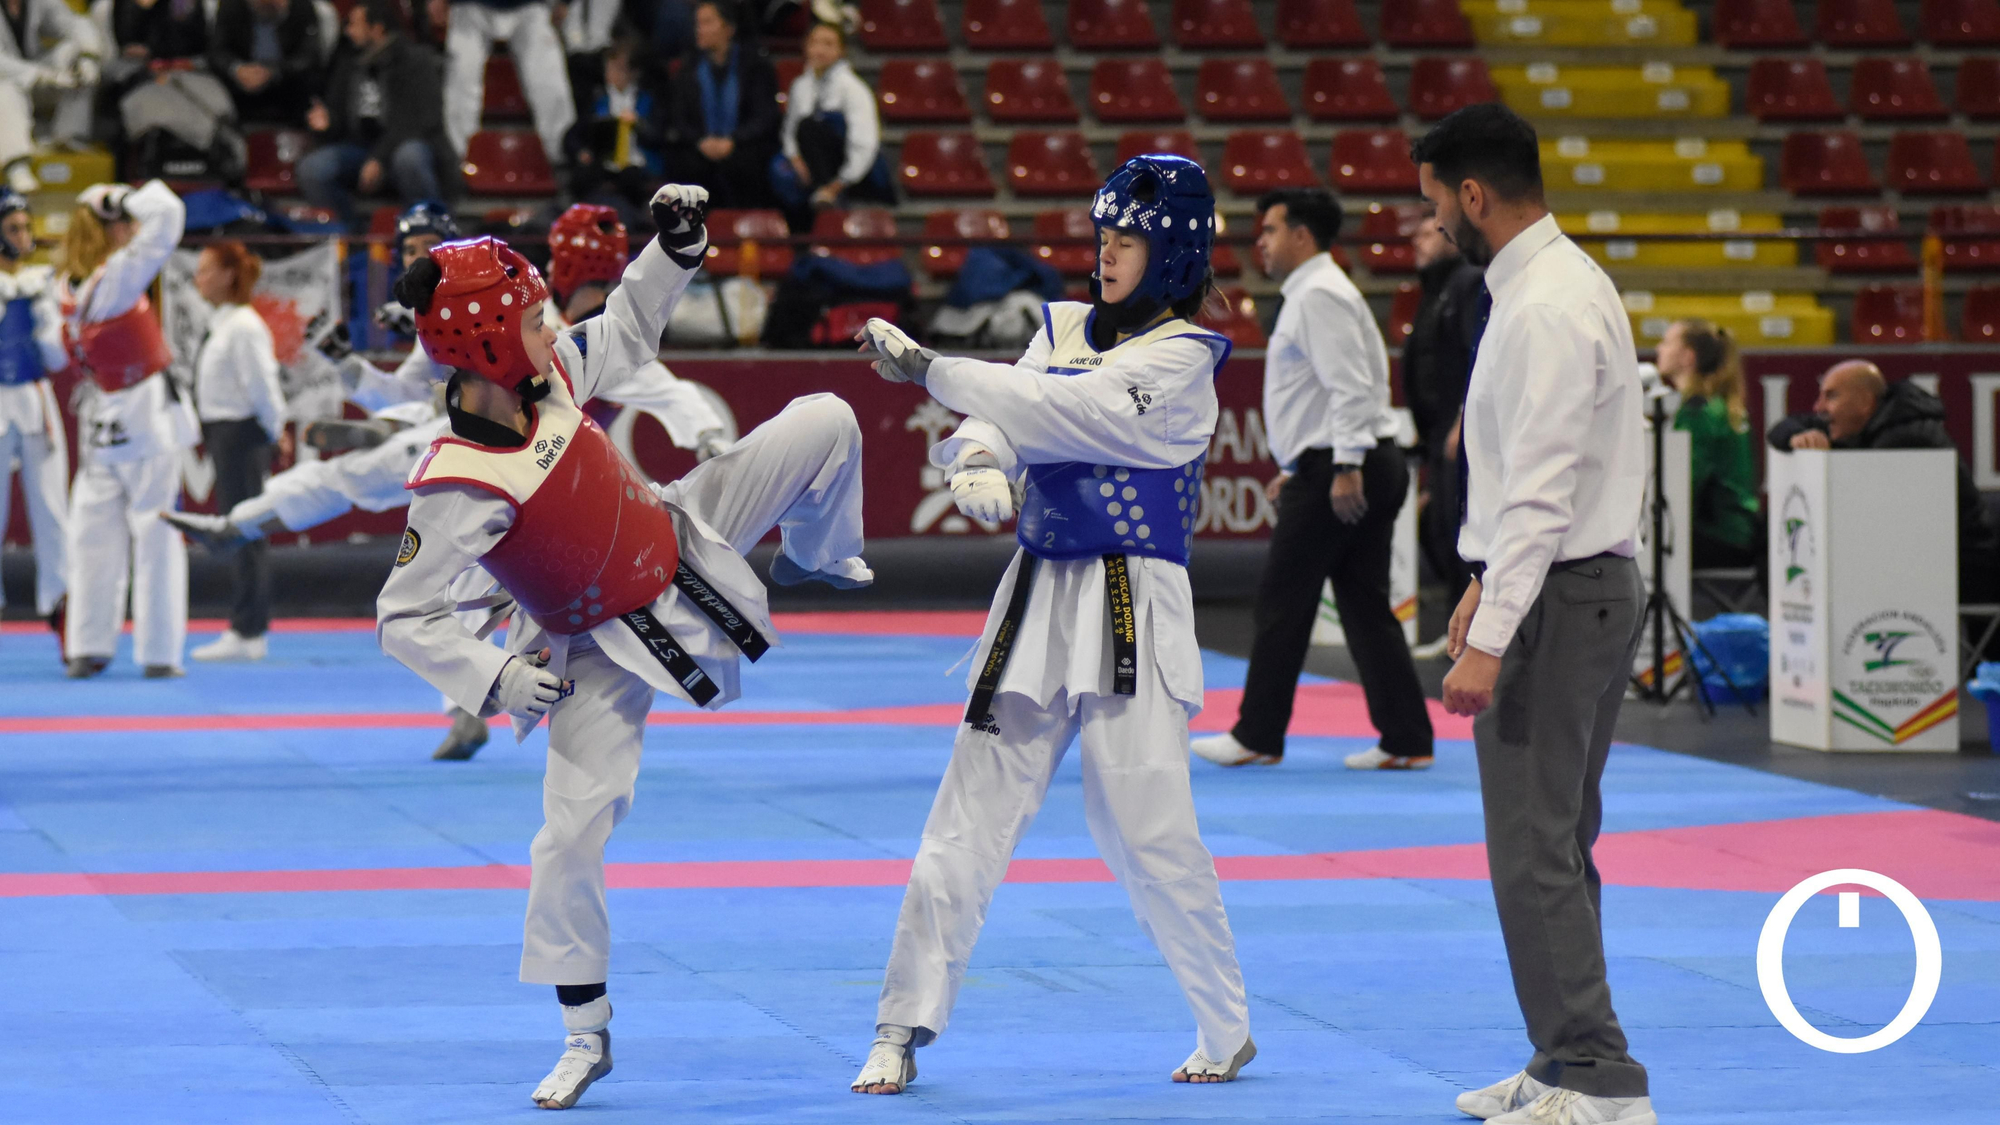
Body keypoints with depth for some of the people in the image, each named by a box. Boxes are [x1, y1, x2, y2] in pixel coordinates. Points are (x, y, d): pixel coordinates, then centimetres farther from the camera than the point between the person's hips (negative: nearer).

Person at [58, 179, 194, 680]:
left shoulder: (67, 285, 0)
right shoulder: (118, 276, -19)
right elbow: (167, 215, -22)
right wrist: (130, 200, -6)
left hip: (100, 426, 7)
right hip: (147, 419, -7)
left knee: (95, 533, 10)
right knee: (155, 535, -1)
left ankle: (87, 648, 10)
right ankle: (158, 653, 1)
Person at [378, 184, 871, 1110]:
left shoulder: (545, 374, -16)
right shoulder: (458, 490, -34)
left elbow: (625, 334, 6)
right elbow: (403, 617, -27)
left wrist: (674, 250, -8)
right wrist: (495, 678, -35)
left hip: (679, 542, 6)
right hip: (608, 650, -6)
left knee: (825, 423, 3)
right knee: (572, 833, -8)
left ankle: (815, 554, 39)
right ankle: (585, 1037, 13)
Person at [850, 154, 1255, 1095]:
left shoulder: (1181, 358, -9)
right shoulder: (1064, 328, 12)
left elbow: (1060, 409, -20)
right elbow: (1001, 415, 1)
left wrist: (923, 366, -20)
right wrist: (974, 462, -23)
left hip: (1132, 611, -5)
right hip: (1038, 595, 5)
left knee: (1145, 829, -5)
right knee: (970, 816, 2)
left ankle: (1228, 1029, 13)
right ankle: (901, 1034, 6)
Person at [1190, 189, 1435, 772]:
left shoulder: (1319, 297, -13)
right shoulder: (1314, 293, 20)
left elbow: (1349, 387, -22)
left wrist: (1346, 469, -25)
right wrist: (1293, 469, 27)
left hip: (1339, 468, -10)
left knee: (1283, 600, -1)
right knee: (1365, 602, 8)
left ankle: (1257, 736, 7)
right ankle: (1407, 739, 5)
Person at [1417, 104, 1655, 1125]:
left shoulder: (1545, 309, -20)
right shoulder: (1557, 280, 14)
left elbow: (1543, 491, -25)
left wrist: (1489, 644, -25)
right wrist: (1488, 583, 25)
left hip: (1561, 599, -11)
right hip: (1590, 585, 11)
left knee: (1534, 848, -8)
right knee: (1554, 841, 16)